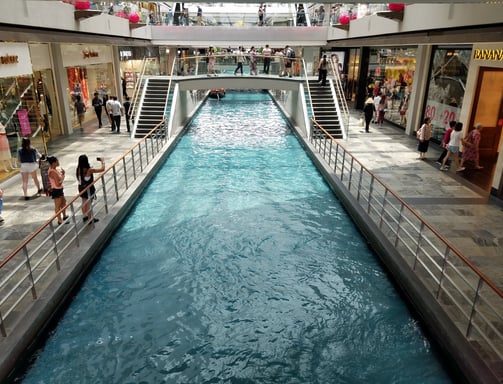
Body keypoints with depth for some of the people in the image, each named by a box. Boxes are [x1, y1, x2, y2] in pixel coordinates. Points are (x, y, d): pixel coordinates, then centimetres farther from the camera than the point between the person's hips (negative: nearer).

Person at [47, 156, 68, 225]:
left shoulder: (55, 170, 4)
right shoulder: (52, 172, -25)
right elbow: (58, 183, -28)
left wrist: (62, 174, -1)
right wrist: (63, 177, -16)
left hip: (60, 189, 10)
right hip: (56, 190, -10)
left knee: (63, 202, 26)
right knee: (58, 206, 4)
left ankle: (64, 216, 44)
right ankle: (60, 220, 17)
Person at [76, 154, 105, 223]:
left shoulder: (78, 169, -7)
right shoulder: (89, 170, -26)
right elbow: (102, 169, -24)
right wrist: (103, 161, -10)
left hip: (81, 188, 6)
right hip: (88, 188, -6)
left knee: (84, 202, 20)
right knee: (88, 203, 6)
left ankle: (85, 216, 35)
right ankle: (89, 219, 17)